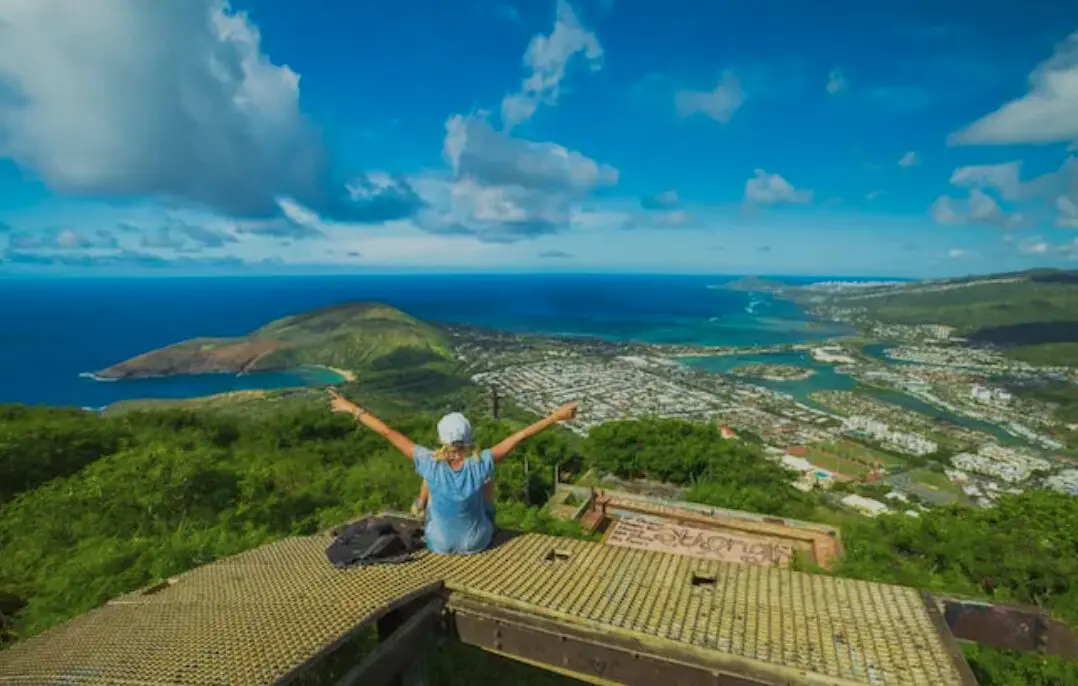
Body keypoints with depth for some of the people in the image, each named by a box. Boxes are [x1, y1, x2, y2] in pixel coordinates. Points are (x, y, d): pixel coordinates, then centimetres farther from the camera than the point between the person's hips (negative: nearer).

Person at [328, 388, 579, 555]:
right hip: (476, 543, 0)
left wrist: (354, 410, -18)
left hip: (439, 545, 1)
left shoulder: (431, 465, -28)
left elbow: (388, 433, -25)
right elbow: (519, 436, -26)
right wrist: (556, 416, -21)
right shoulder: (481, 464, -29)